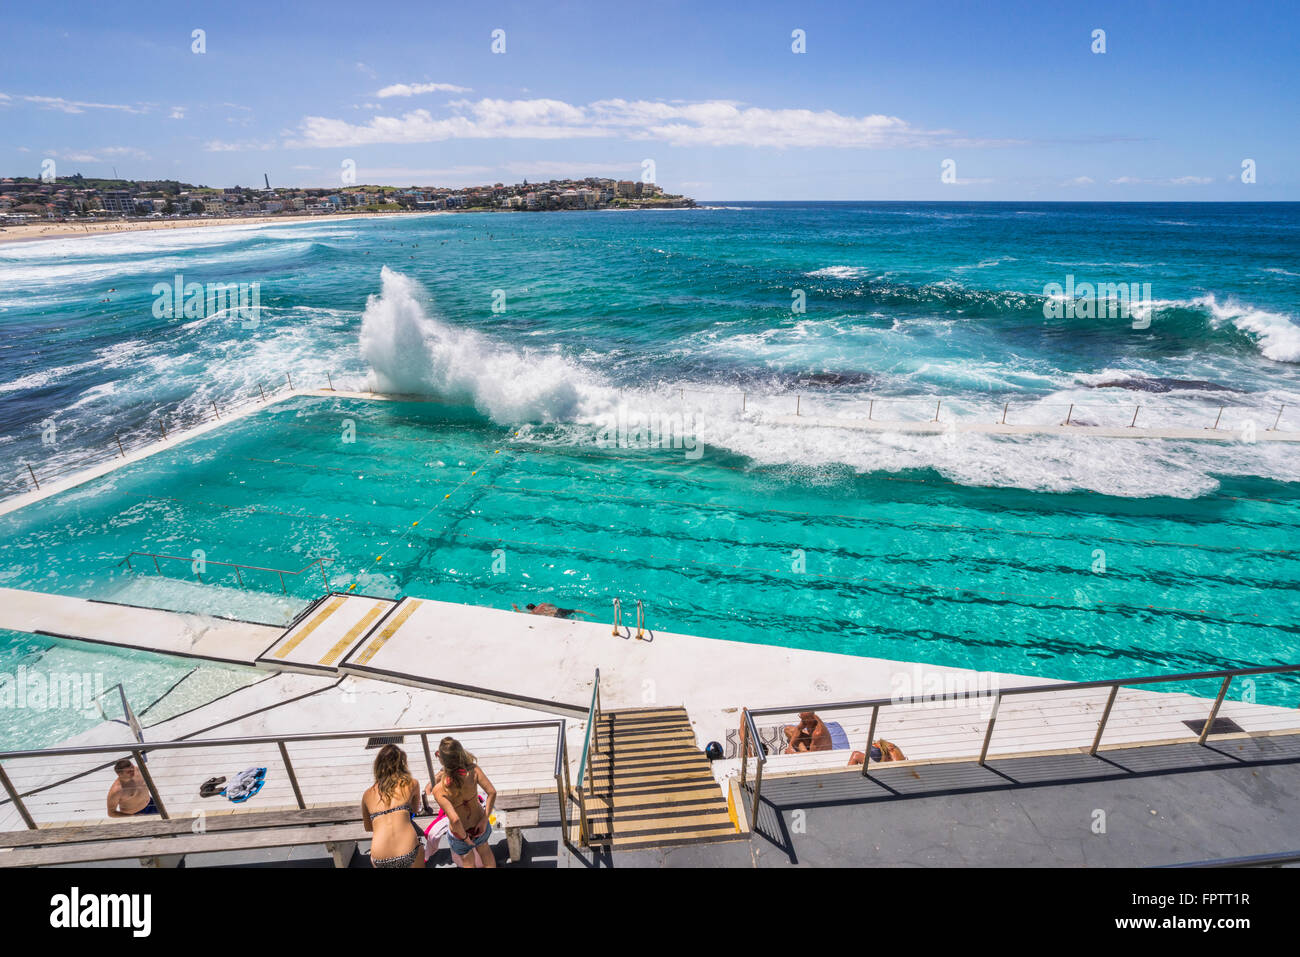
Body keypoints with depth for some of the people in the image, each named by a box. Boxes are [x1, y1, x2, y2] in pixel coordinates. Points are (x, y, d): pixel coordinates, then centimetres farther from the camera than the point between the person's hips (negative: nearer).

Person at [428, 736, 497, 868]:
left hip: (459, 833, -2)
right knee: (484, 849, 37)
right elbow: (492, 793, -22)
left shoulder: (438, 790, -31)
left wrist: (465, 837, -16)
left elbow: (455, 820, -34)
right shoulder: (473, 769, -24)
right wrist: (485, 820, -10)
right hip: (480, 826, 2)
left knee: (468, 862, 31)